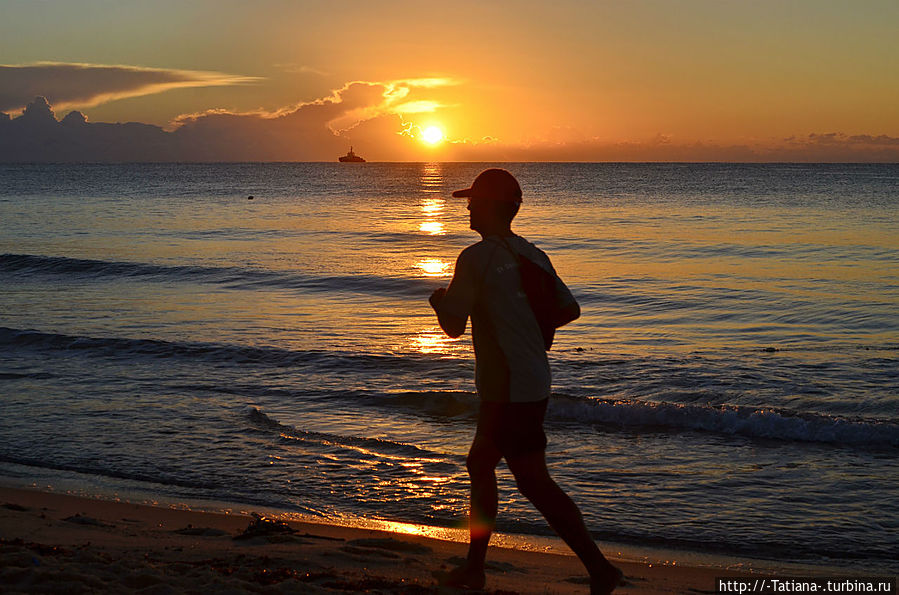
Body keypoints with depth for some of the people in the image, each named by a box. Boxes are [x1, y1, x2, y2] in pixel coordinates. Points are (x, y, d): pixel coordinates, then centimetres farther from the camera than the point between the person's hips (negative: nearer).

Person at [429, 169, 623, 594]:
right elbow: (570, 310, 12)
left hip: (508, 391, -9)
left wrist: (439, 300, 9)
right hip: (535, 385, 9)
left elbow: (453, 326, -12)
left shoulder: (476, 258, -14)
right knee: (479, 465, 19)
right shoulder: (532, 255, 9)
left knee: (535, 483, -6)